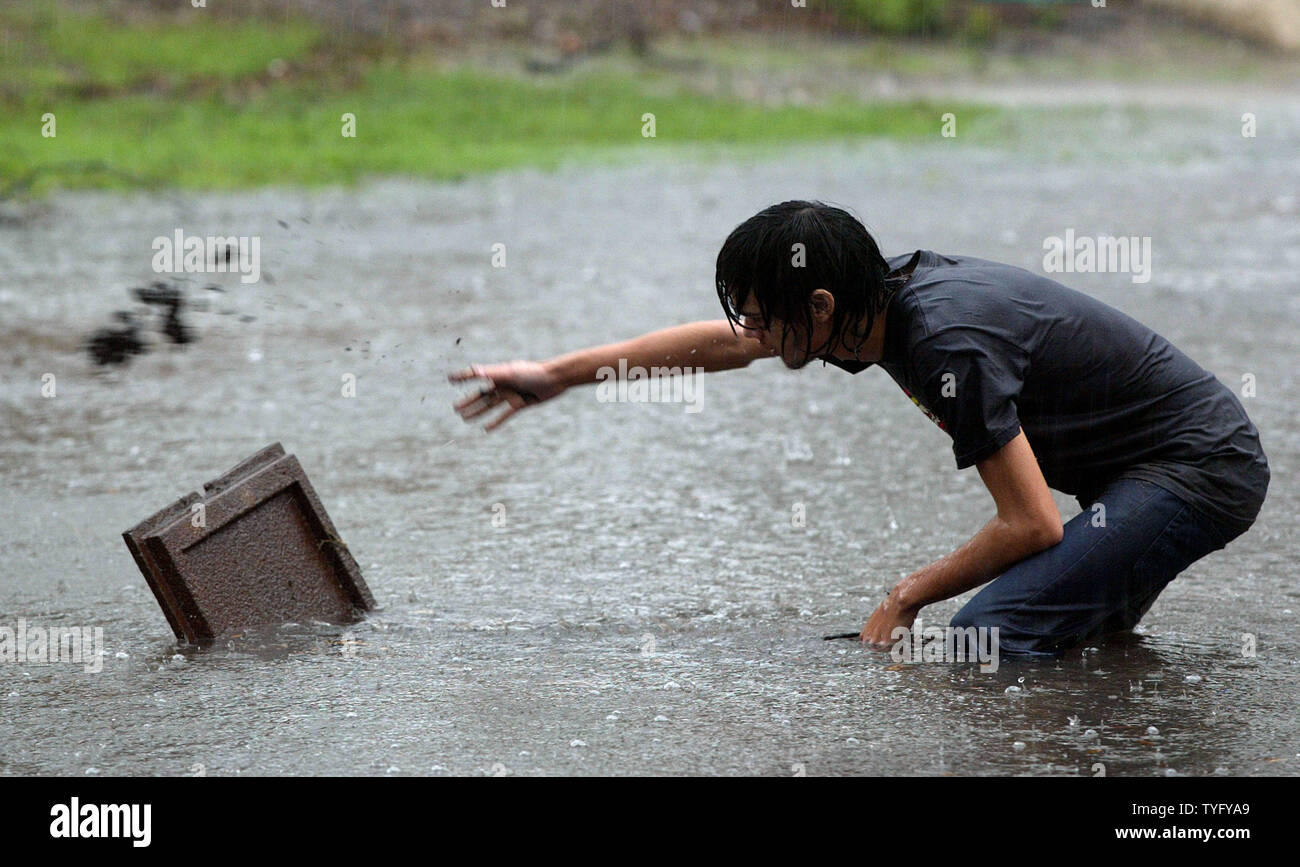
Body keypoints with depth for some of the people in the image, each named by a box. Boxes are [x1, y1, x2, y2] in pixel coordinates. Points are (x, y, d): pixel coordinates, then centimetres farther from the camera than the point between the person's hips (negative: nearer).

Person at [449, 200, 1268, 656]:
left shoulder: (948, 342, -27)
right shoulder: (885, 290, 1)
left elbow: (1033, 525, -23)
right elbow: (720, 342, 16)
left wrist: (907, 598, -9)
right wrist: (556, 373, 21)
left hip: (1200, 469, -9)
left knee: (990, 638, -19)